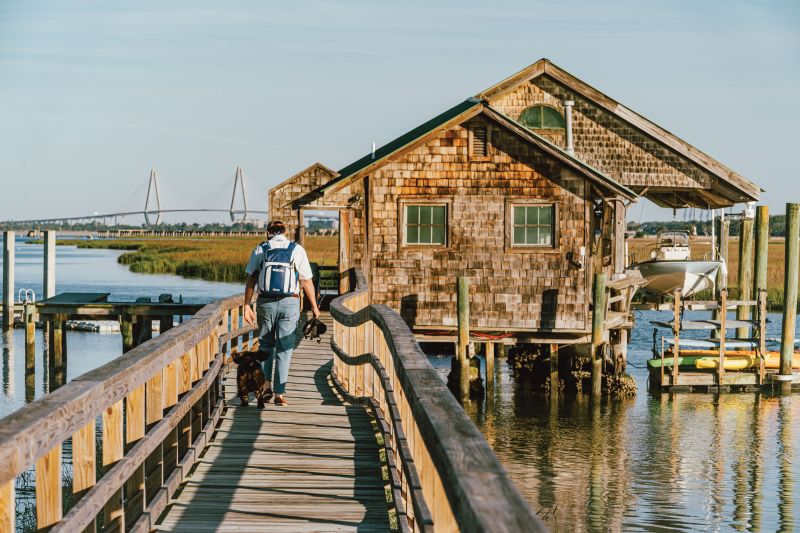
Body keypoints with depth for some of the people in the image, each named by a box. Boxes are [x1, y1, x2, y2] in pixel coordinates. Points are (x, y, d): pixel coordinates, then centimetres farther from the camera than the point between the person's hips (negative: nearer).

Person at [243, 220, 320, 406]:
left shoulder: (260, 250, 3)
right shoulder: (297, 250, 0)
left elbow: (250, 281, 0)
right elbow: (307, 282, -1)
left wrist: (247, 307, 4)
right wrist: (314, 306, 9)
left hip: (265, 303, 1)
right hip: (289, 303, -1)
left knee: (265, 345, 18)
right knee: (284, 349, 5)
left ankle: (266, 384, 8)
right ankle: (280, 393, 3)